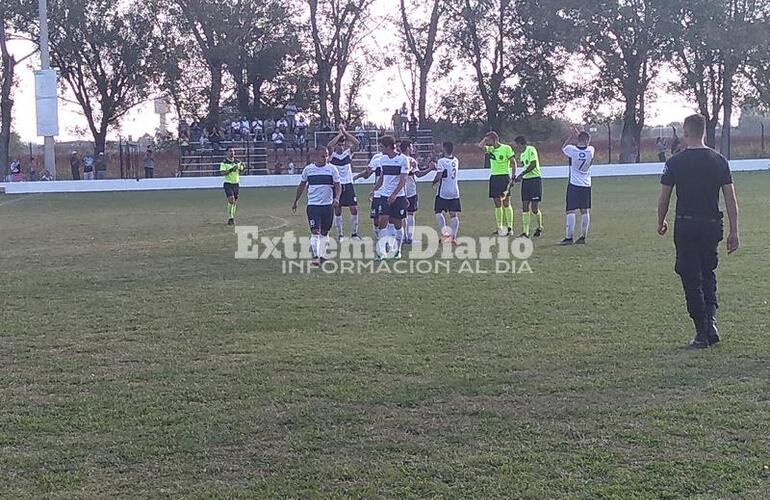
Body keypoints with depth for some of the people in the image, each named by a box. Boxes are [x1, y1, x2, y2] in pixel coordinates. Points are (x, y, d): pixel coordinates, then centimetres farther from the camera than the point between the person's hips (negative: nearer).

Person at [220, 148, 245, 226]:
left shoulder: (237, 162, 7)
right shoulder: (224, 163, -6)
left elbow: (240, 172, 13)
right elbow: (222, 173, -17)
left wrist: (242, 168, -9)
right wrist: (231, 169, -27)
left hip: (236, 184, 5)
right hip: (228, 184, -5)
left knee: (235, 202, 5)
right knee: (231, 200, -18)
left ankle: (232, 218, 16)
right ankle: (230, 218, -12)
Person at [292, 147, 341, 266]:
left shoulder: (332, 169, 0)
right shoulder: (308, 169, 3)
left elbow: (338, 186, 0)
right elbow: (302, 186, 15)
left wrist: (336, 198, -19)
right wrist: (295, 201, 19)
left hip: (328, 204, 1)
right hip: (313, 204, -1)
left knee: (324, 232, 9)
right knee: (315, 231, -10)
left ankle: (322, 255, 22)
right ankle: (315, 257, -12)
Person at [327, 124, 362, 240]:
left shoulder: (348, 152, 2)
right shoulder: (332, 153, -3)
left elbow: (356, 143, -15)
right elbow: (328, 146, -25)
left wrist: (345, 132, -16)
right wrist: (339, 134, -20)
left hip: (348, 184, 2)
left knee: (354, 209, -2)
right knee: (337, 210, 3)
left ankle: (354, 233, 10)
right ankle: (340, 234, 13)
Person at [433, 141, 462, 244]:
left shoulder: (441, 161, -13)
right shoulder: (456, 161, 7)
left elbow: (439, 176, -17)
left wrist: (434, 182, 3)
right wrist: (435, 166, 21)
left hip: (443, 192, -5)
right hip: (454, 192, 5)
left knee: (438, 212, 8)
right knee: (453, 214, 4)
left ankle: (443, 231, -7)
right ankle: (454, 236, 1)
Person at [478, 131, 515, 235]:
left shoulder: (506, 148, -5)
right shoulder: (490, 149, 10)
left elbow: (513, 162, -5)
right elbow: (480, 146, -4)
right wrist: (486, 138, 0)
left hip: (504, 177, -6)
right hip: (493, 178, 6)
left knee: (506, 203, -7)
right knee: (497, 204, 7)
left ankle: (509, 227, -6)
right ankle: (499, 228, 11)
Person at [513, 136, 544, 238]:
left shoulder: (531, 150, -10)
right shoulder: (522, 154, 17)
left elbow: (533, 164, -19)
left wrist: (521, 174, -19)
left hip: (535, 180, -8)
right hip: (525, 180, 8)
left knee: (534, 209, -5)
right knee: (525, 207, 1)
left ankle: (540, 228, 18)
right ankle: (525, 232, 2)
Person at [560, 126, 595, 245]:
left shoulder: (572, 149, -11)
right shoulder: (591, 150, -4)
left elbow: (563, 148, 13)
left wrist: (572, 136, 16)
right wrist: (578, 133, 23)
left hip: (574, 185, -3)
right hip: (586, 185, 3)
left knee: (570, 211, -3)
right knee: (584, 211, 8)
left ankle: (569, 237, -9)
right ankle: (583, 237, 11)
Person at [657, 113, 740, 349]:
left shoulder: (675, 162, -6)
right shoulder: (719, 161, 1)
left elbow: (664, 199, -1)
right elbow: (731, 199, -1)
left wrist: (661, 223, 17)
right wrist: (734, 232, 3)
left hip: (686, 227, -2)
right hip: (712, 225, 3)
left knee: (692, 279, 3)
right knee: (708, 274, 20)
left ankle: (703, 333, 3)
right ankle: (710, 320, 2)